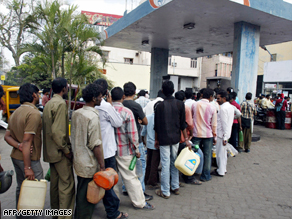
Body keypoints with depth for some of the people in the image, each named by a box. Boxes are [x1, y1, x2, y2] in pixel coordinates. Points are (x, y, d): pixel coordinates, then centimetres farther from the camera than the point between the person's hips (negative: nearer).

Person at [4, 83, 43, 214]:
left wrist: (19, 146, -8)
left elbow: (7, 136, 10)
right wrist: (28, 168, -23)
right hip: (29, 158, -10)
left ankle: (20, 214, 37)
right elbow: (27, 141, -25)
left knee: (21, 188, 22)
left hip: (16, 156, 10)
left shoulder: (16, 112, 11)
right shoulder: (34, 113, -19)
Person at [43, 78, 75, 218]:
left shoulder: (49, 104, 13)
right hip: (60, 153, -10)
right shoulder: (61, 104, -17)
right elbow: (57, 131, -25)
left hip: (51, 151, 10)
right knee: (67, 184, -2)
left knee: (55, 182, 18)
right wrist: (66, 150, -17)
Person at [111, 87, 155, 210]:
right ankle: (139, 202, 19)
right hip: (124, 150, -4)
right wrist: (136, 149, -3)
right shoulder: (127, 112, -16)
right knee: (130, 177, 6)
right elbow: (132, 133, -14)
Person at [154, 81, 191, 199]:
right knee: (174, 162, 17)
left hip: (164, 139, -3)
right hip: (176, 138, 3)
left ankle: (165, 191, 12)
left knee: (165, 164, 2)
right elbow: (183, 124, -1)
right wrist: (186, 139, 6)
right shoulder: (180, 104, -2)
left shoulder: (160, 106, -9)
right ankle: (175, 187, 27)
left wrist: (156, 139, 7)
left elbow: (157, 125, -4)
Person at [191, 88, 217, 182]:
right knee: (207, 155, 9)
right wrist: (214, 135, 9)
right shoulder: (212, 107, -7)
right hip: (208, 135, -1)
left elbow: (190, 118, 6)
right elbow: (214, 124, -2)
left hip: (196, 133, 2)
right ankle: (205, 176, 17)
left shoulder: (194, 105, -3)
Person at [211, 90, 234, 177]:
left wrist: (224, 137, -19)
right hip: (227, 133, 10)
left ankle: (220, 171, 12)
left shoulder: (223, 108, -20)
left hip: (221, 134, -10)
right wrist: (226, 135, 19)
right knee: (223, 152, 19)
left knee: (220, 153, 2)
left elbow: (224, 124, -21)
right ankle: (223, 169, 31)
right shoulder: (231, 106, 10)